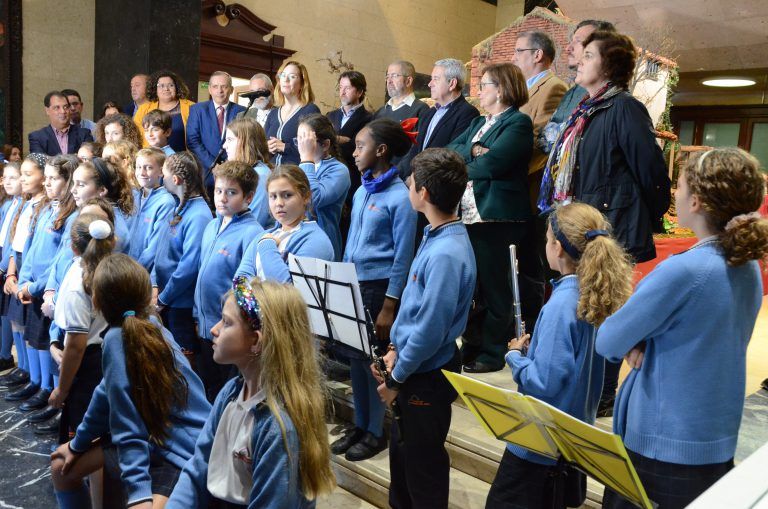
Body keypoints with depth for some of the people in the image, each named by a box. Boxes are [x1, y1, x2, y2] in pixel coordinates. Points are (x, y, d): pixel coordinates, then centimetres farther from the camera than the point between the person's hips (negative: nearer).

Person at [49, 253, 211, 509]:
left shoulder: (117, 339, -27)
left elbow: (129, 428, -25)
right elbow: (109, 392, 9)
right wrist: (77, 444, 20)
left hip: (182, 452, -9)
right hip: (155, 433, 9)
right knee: (62, 467, 17)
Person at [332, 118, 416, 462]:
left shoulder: (399, 196, -13)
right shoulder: (361, 192, 9)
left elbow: (403, 256, -14)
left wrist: (389, 306, -16)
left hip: (379, 286, -7)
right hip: (352, 284, 7)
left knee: (374, 357, 4)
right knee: (353, 355, 13)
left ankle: (376, 431, 22)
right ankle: (360, 425, 30)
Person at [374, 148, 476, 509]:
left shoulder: (446, 254, -28)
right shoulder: (437, 236, 2)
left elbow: (430, 330, -25)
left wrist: (395, 379, -14)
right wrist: (395, 349, 7)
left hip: (427, 375, -9)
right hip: (412, 363, 9)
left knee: (423, 461, 12)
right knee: (401, 448, 25)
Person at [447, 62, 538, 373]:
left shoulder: (518, 122, -5)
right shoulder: (477, 124, 22)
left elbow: (492, 163, -19)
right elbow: (450, 151, 9)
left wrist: (464, 166, -3)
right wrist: (473, 151, -10)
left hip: (498, 217, -8)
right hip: (468, 215, 8)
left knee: (495, 290, 1)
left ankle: (492, 355, 13)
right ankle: (471, 347, 26)